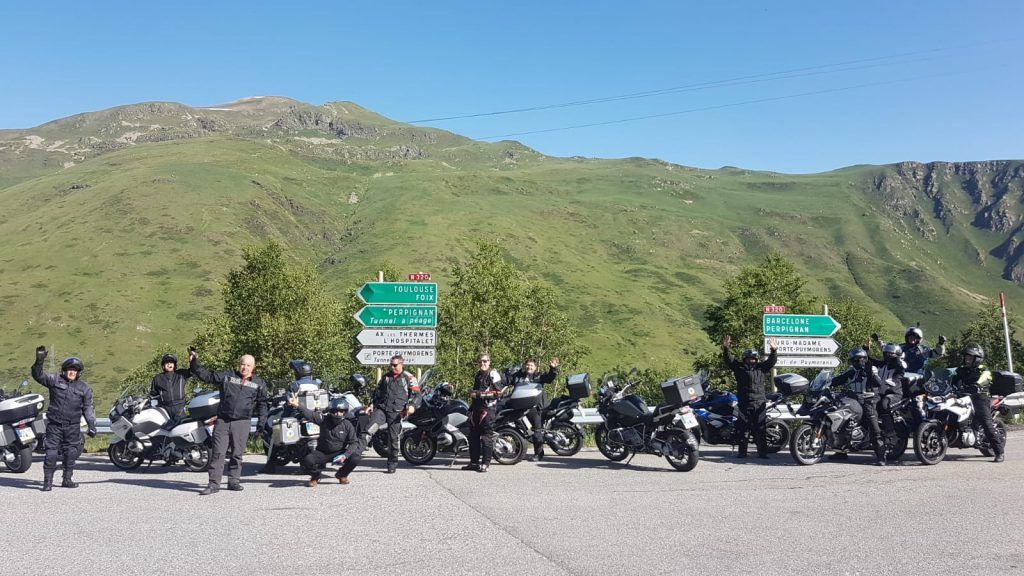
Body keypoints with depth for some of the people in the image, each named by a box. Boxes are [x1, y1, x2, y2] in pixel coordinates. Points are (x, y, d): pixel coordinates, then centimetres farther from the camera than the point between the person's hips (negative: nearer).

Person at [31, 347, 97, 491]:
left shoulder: (84, 388, 6)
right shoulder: (55, 380, 4)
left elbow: (88, 408, 7)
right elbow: (38, 376, -5)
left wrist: (91, 424, -1)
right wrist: (39, 361, -21)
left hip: (73, 426, 2)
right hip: (54, 425, -2)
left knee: (71, 453, 6)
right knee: (51, 452, -3)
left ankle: (67, 479, 19)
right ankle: (47, 481, 6)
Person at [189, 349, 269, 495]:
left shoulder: (259, 383, 10)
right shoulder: (226, 376, 8)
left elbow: (262, 403, 16)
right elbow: (206, 376, 11)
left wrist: (262, 420, 8)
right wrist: (194, 363, 3)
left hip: (241, 423, 1)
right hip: (222, 421, 0)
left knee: (237, 454, 4)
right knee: (218, 453, -3)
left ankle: (234, 481, 16)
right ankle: (213, 484, 0)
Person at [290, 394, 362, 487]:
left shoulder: (348, 425, -9)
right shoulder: (324, 419, -10)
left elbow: (354, 442, -10)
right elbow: (310, 414, -25)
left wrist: (345, 455, -27)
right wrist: (297, 406, -43)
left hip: (339, 453, 1)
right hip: (322, 453, 0)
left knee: (355, 458, -25)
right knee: (308, 461, -29)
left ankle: (342, 475, 7)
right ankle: (315, 477, 8)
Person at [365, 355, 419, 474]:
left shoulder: (409, 378, 5)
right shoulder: (386, 376, 19)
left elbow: (416, 394, -1)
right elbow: (377, 391, 26)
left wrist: (412, 406, -18)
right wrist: (371, 404, 16)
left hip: (396, 412, -3)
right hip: (381, 408, 3)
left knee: (393, 439, 1)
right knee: (371, 426, -25)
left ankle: (392, 464, 13)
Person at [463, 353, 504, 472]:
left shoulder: (493, 374, -6)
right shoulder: (477, 375, 21)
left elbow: (498, 392, -14)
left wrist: (482, 394, -16)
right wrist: (472, 393, 16)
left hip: (488, 408, -9)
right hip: (476, 408, 9)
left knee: (487, 436, -8)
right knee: (473, 436, 11)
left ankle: (485, 463, -4)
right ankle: (474, 462, 18)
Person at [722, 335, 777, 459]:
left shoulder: (762, 368, 13)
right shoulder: (739, 367, 9)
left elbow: (771, 361, 3)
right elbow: (729, 360, 0)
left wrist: (773, 350, -13)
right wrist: (726, 349, -15)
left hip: (759, 404, 1)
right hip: (744, 404, -1)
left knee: (760, 429, 2)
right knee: (742, 429, 1)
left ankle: (762, 452, 6)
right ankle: (741, 451, 7)